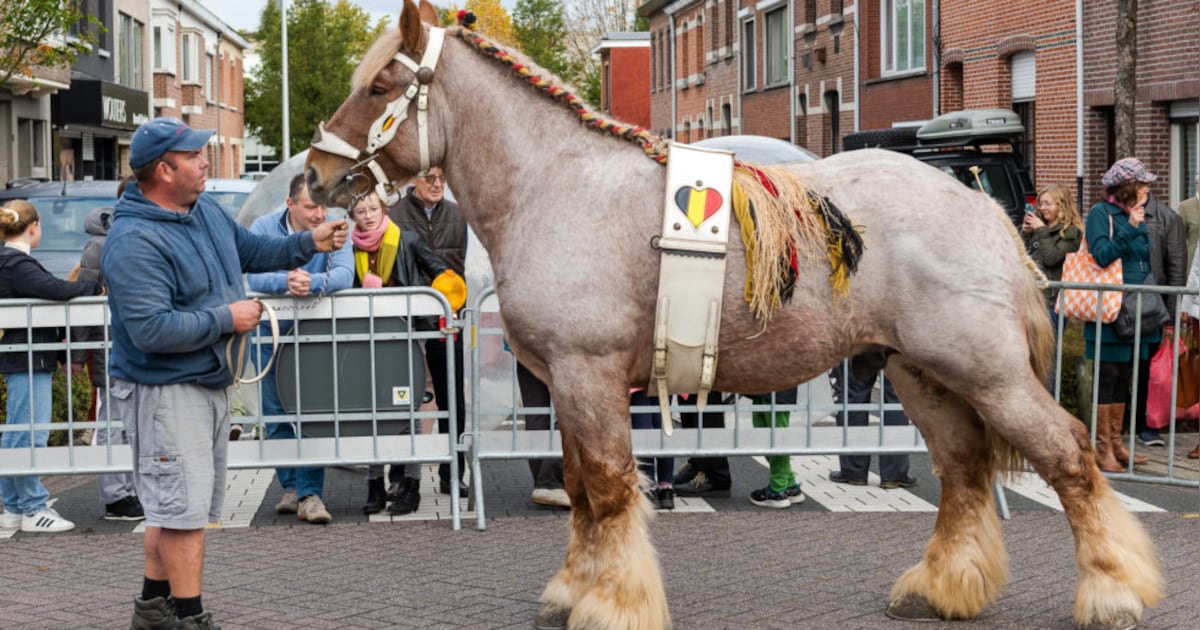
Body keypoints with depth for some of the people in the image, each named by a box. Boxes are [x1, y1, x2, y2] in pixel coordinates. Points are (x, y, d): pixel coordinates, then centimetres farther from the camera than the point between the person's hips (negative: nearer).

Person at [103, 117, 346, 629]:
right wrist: (227, 319, -22)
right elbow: (151, 329, -29)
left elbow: (252, 251, 26)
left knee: (178, 506, 17)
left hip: (210, 382, 10)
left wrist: (310, 243, 13)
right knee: (184, 509, -6)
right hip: (165, 391, -10)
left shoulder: (206, 211, 7)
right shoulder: (134, 241, -23)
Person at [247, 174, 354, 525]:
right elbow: (254, 277, -22)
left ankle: (310, 495, -8)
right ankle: (291, 487, 21)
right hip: (270, 331, 2)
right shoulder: (264, 228, -7)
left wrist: (313, 283, -44)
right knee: (276, 414, 8)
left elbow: (345, 273, -24)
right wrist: (286, 282, -42)